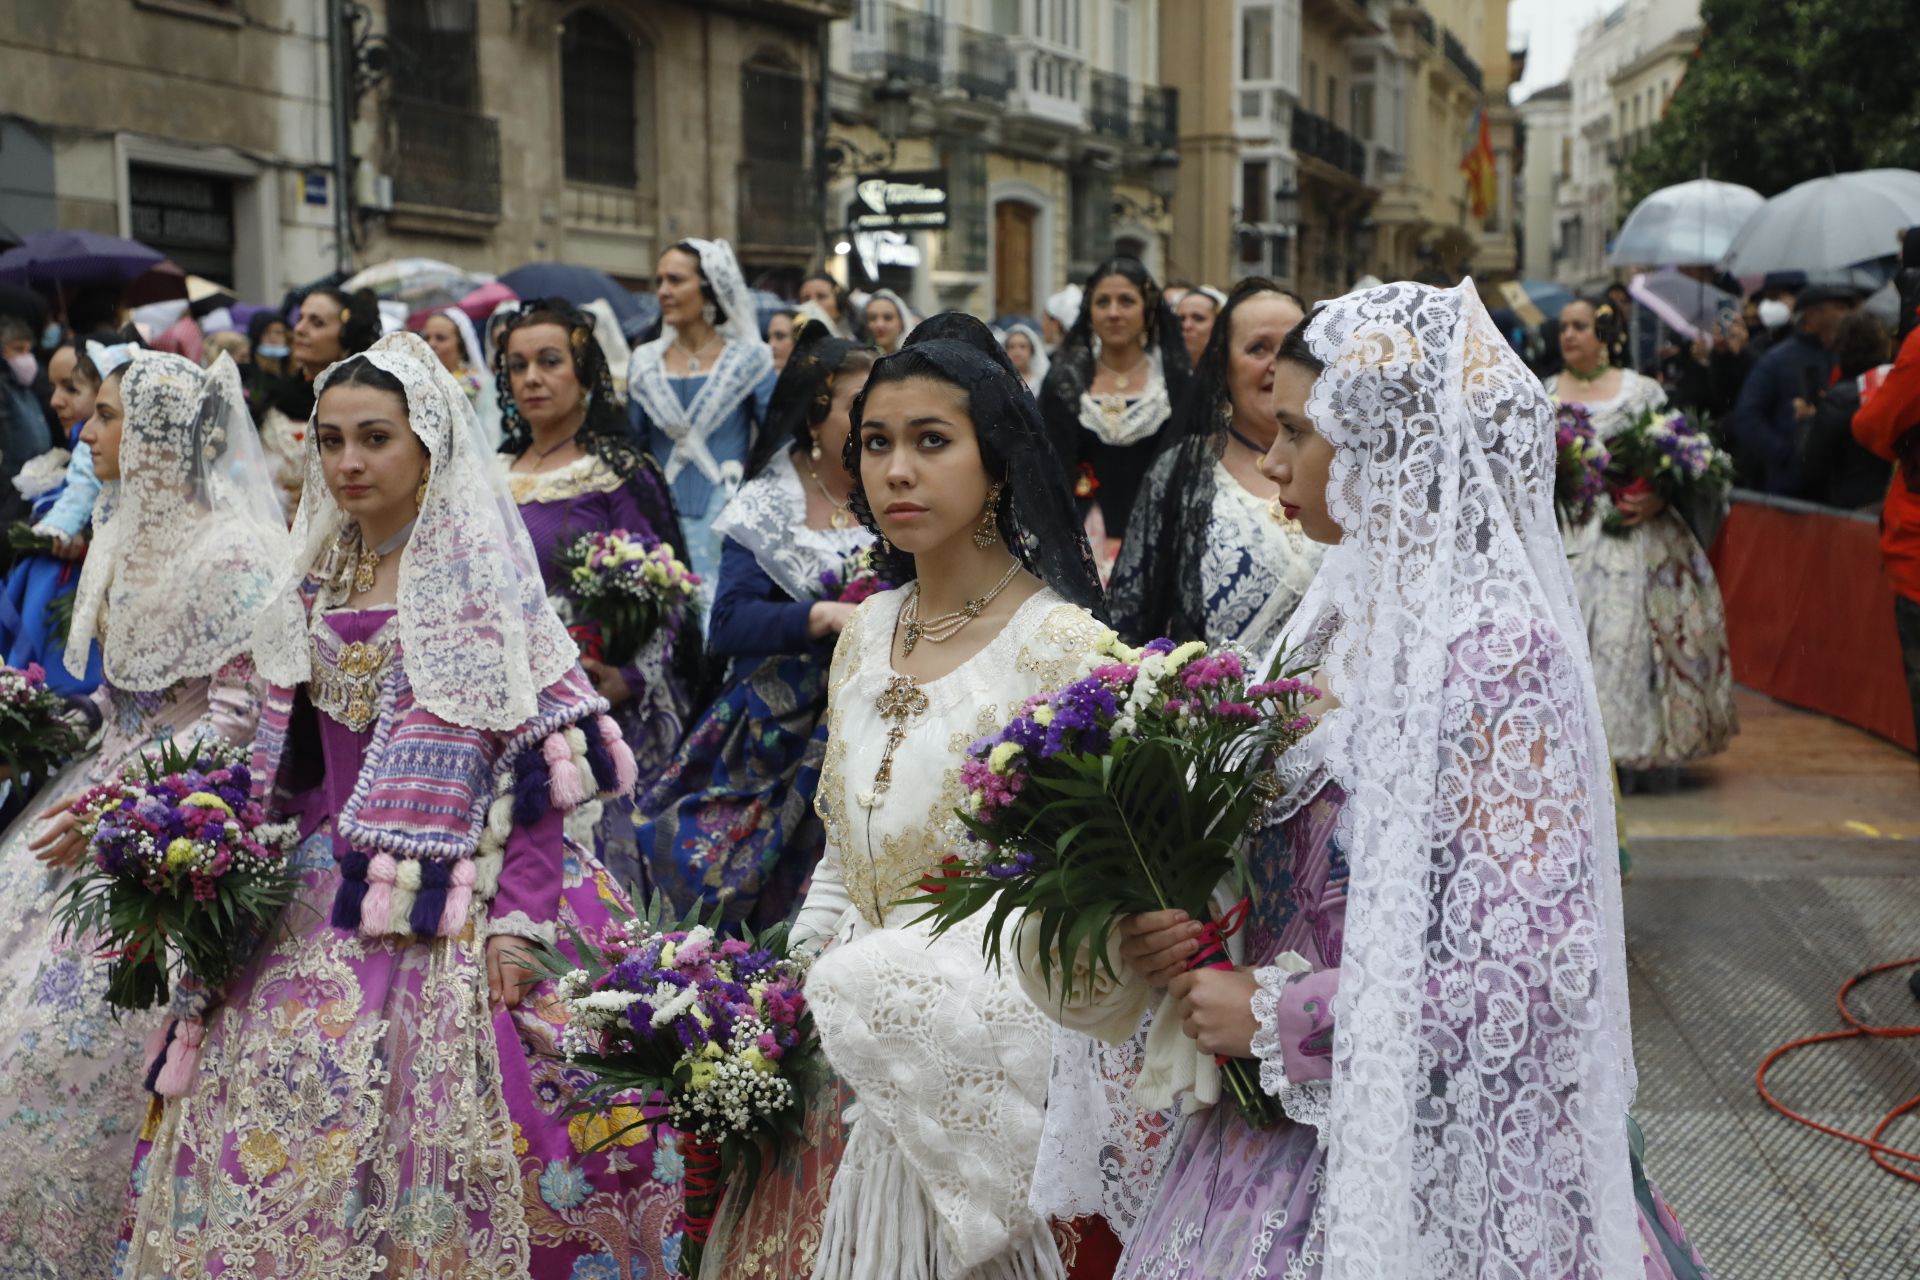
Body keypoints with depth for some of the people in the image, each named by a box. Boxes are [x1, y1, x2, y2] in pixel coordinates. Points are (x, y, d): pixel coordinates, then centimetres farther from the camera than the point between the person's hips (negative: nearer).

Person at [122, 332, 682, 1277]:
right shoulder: (317, 580, 11)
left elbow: (536, 762, -12)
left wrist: (519, 918, -19)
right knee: (278, 1124, 5)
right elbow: (296, 757, 17)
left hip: (452, 904, -5)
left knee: (427, 1119, -6)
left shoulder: (482, 573, -7)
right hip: (326, 902, 6)